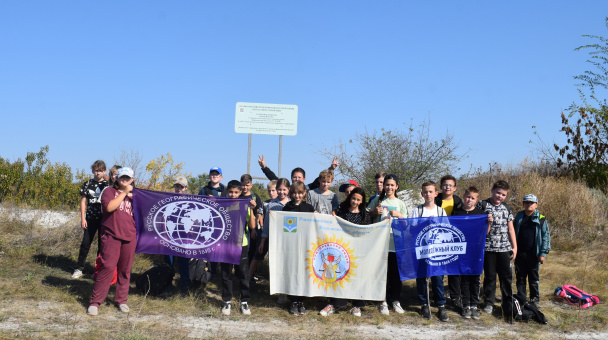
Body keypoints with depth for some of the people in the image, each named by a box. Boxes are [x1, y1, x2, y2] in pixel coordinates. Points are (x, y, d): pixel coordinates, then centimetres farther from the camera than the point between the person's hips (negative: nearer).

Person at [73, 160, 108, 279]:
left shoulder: (108, 185, 4)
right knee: (86, 243, 0)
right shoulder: (88, 184, 5)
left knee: (102, 244, 5)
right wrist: (83, 218, -1)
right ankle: (79, 269, 9)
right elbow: (83, 201, 6)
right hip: (91, 219, 0)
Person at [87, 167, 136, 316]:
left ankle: (122, 300, 18)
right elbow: (109, 207, -14)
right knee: (108, 267, -12)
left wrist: (132, 196, 3)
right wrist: (124, 192, -11)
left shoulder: (133, 195, 17)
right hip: (111, 235, -4)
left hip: (129, 237, 4)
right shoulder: (110, 191, 5)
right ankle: (95, 301, -5)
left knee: (125, 269, 7)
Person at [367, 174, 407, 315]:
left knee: (395, 271, 3)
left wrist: (398, 215, -8)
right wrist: (375, 212, -4)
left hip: (396, 241, 1)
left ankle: (395, 300, 15)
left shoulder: (400, 203, 12)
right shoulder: (377, 200, 11)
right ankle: (383, 301, 7)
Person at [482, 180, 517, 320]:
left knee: (506, 276, 5)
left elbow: (510, 228, 14)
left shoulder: (507, 208, 11)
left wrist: (514, 247, 11)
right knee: (489, 276, 5)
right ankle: (489, 303, 17)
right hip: (488, 248, -3)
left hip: (504, 248, 3)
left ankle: (508, 303, 17)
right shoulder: (483, 205, -2)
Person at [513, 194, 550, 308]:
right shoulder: (519, 217, 7)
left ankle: (535, 299, 18)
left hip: (533, 254, -2)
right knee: (520, 278, 9)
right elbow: (513, 233, 14)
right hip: (520, 253, 2)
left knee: (534, 278, 7)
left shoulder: (541, 219, -1)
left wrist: (543, 253, -5)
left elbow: (546, 237, 0)